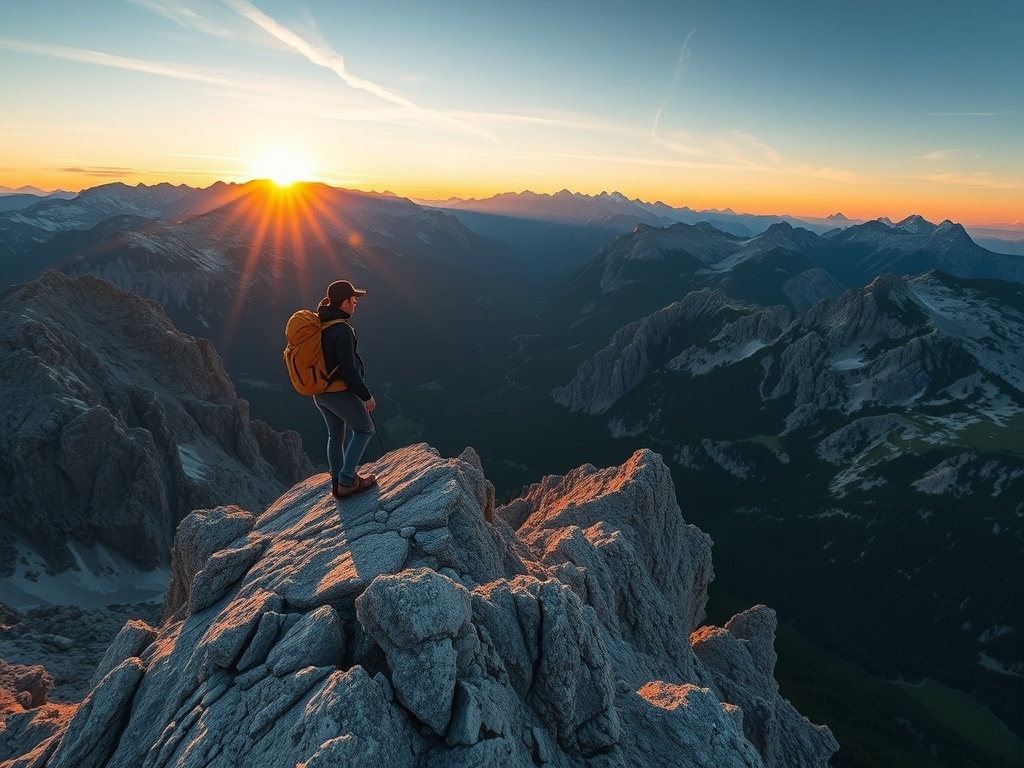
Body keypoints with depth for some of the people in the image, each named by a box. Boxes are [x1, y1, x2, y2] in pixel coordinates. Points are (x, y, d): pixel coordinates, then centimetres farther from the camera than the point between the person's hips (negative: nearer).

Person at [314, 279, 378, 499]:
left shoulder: (318, 324, 2)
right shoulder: (342, 330, -25)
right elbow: (348, 369, -24)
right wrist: (366, 395, -14)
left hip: (319, 392, 8)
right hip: (340, 392, -8)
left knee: (336, 435, 21)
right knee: (363, 429, 11)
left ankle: (337, 484, 31)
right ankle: (347, 481, 9)